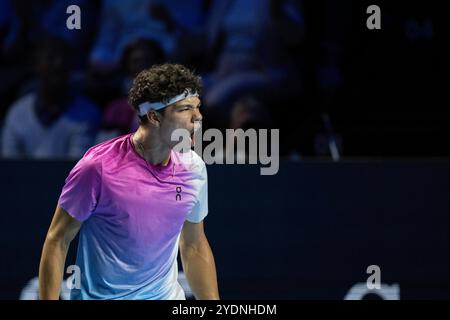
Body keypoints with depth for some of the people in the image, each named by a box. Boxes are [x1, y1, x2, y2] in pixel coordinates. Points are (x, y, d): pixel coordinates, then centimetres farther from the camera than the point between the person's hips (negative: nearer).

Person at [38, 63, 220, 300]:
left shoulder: (194, 168, -5)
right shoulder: (97, 167, -20)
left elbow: (195, 247, 8)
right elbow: (57, 241, -12)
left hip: (166, 296, 5)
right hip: (99, 296, -4)